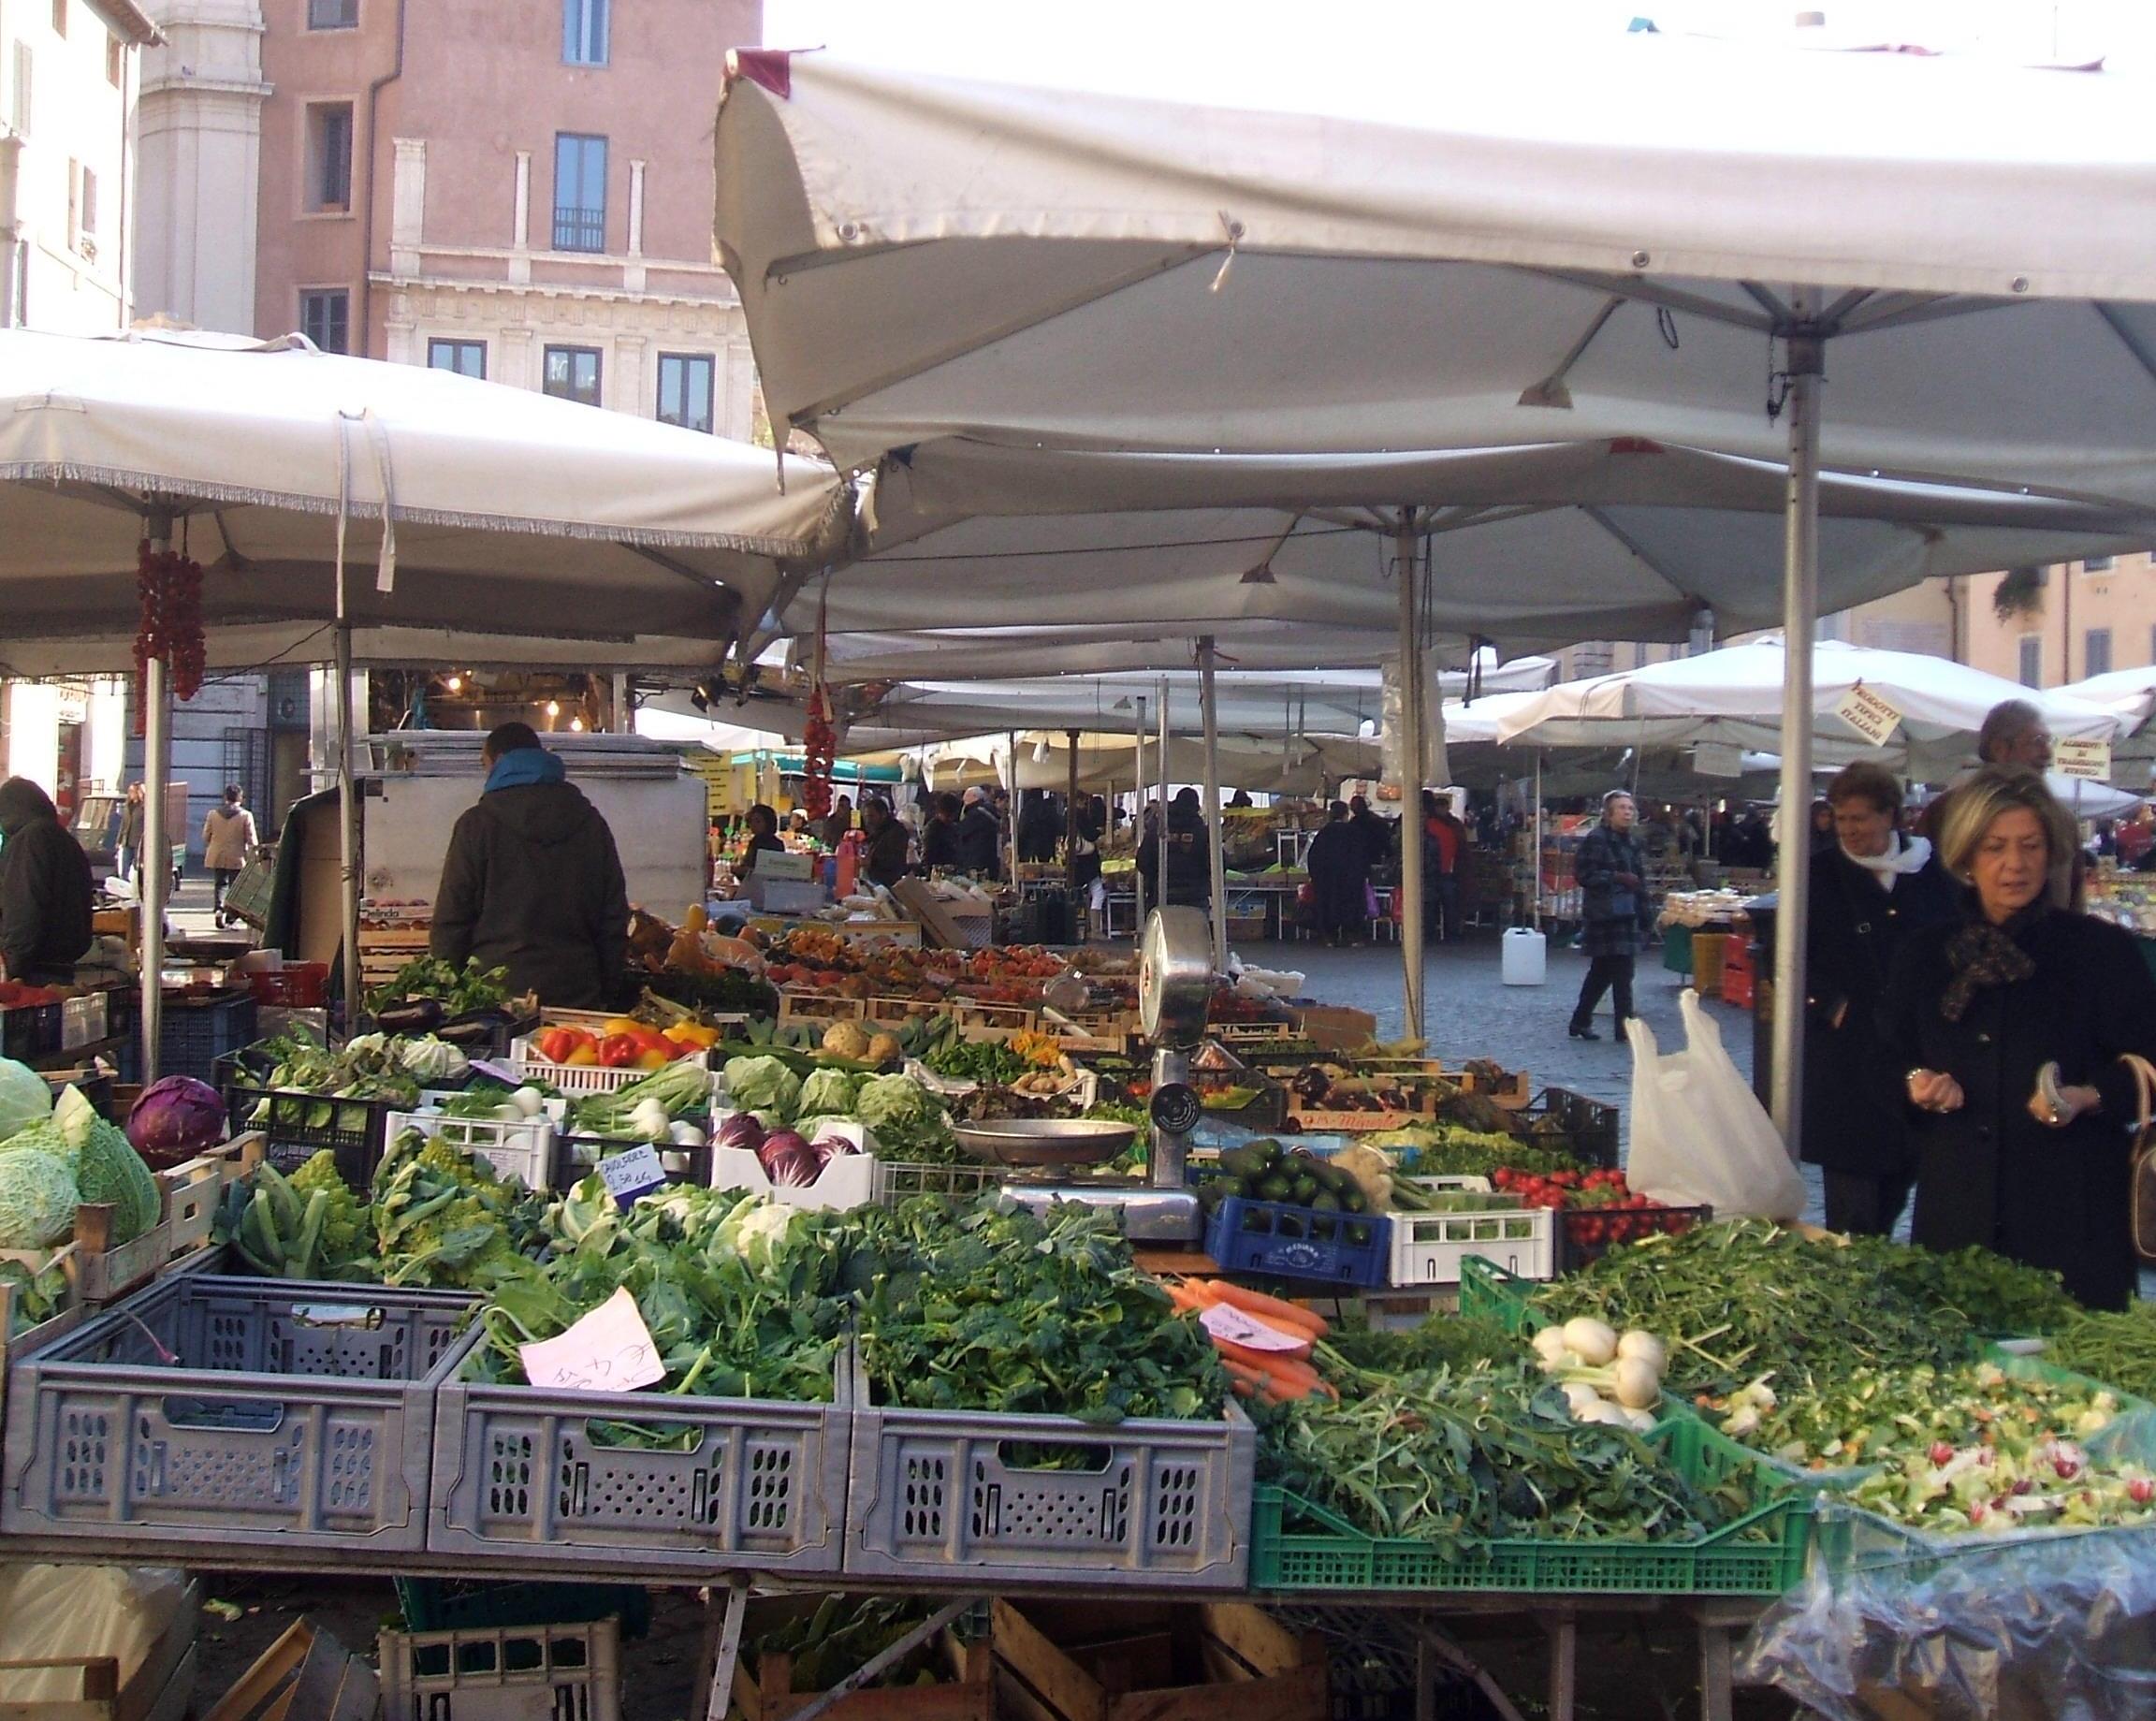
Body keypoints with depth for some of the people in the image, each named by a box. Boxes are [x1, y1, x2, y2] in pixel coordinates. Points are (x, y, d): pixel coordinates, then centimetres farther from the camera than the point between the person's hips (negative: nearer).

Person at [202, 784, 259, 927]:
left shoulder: (213, 814, 0)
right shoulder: (246, 816, -9)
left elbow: (206, 836, 8)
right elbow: (251, 840, -7)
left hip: (217, 857, 3)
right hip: (237, 858, -3)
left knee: (220, 884, 15)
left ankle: (219, 907, -9)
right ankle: (230, 919, 5)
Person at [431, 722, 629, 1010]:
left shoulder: (477, 823, -2)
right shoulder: (590, 822, 10)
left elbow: (451, 920, -3)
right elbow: (614, 919, 10)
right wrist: (609, 996, 15)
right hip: (576, 995, 3)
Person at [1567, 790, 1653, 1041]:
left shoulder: (1630, 843, 16)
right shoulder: (1595, 840, -9)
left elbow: (1639, 882, 20)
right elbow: (1584, 874, -17)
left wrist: (1645, 914, 15)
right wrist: (1617, 877, -20)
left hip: (1625, 915, 8)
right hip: (1603, 915, -8)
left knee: (1602, 972, 13)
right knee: (1621, 972, -9)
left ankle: (1580, 1022, 23)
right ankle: (1625, 1027, -3)